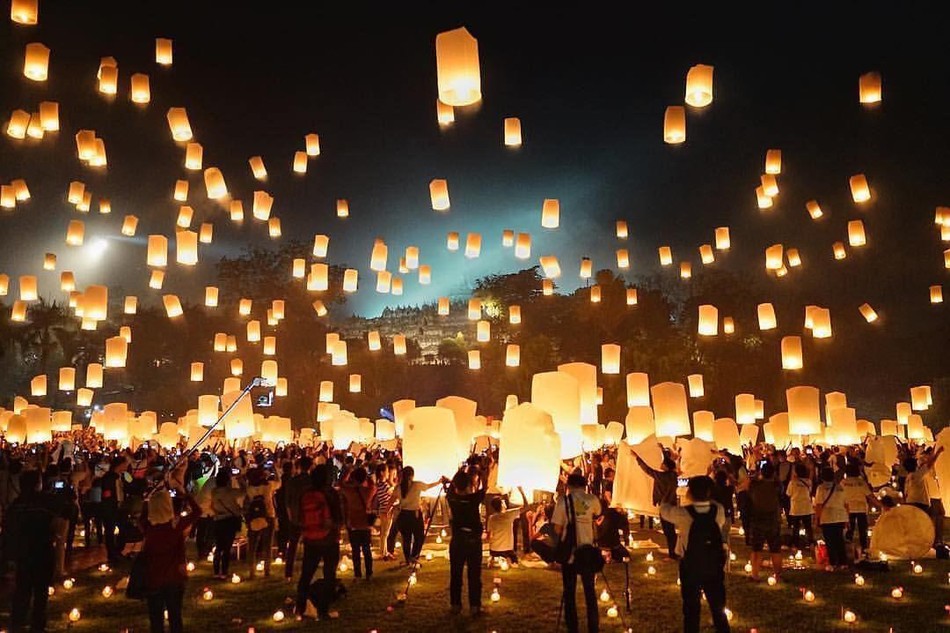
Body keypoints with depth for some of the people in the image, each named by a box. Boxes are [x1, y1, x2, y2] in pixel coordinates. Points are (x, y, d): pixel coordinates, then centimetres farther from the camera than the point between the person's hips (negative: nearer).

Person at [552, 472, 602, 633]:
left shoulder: (563, 500, -9)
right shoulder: (592, 499, -2)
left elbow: (557, 529, -7)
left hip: (569, 552, -2)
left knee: (569, 593, 9)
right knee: (590, 591, 14)